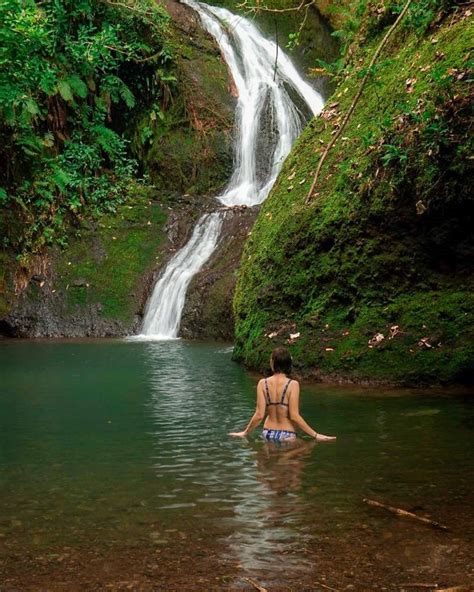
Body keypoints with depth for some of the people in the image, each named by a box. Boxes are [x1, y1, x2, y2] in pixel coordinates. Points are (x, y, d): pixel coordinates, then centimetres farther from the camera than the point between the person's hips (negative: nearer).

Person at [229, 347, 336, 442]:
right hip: (286, 436, -3)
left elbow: (259, 415, -6)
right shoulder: (292, 385, -12)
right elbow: (294, 416, -15)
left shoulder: (263, 383, -5)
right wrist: (315, 435, -9)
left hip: (268, 434, 3)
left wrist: (245, 433, 8)